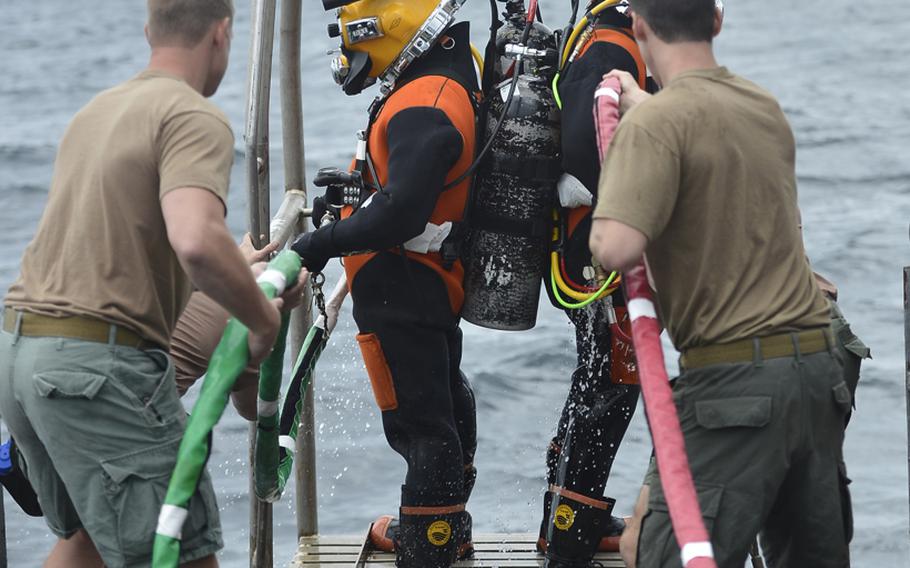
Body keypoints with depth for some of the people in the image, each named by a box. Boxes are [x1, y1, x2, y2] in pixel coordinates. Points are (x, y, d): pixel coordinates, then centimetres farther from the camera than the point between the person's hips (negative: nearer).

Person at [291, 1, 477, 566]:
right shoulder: (456, 72, 4)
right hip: (438, 281, 11)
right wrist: (360, 183, 13)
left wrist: (323, 243, -25)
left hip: (402, 291, -11)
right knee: (443, 398, 24)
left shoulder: (423, 107, -28)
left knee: (417, 420, -2)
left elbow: (401, 213, -33)